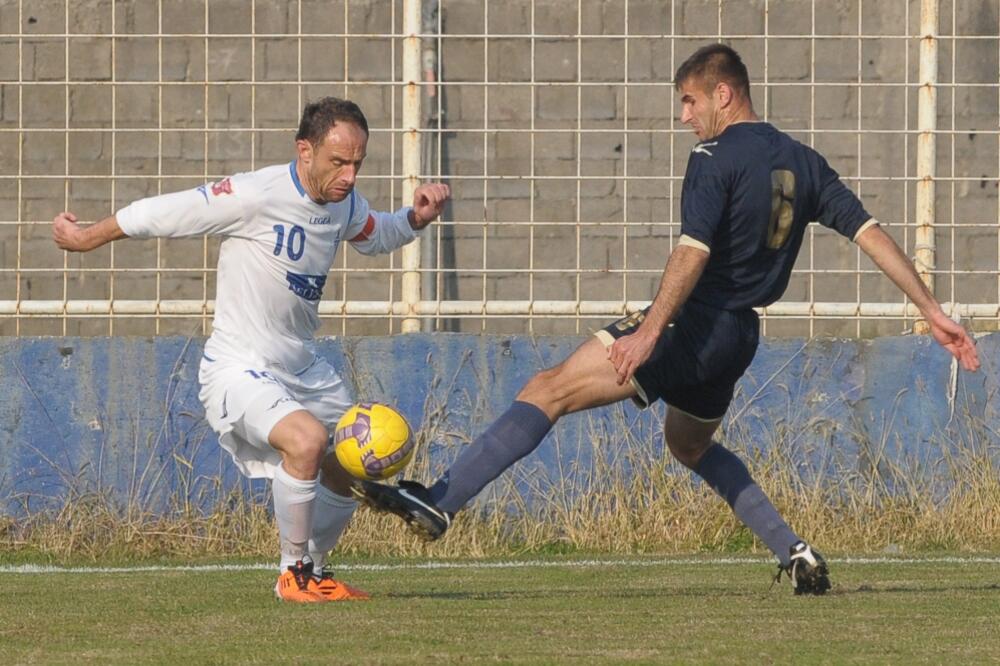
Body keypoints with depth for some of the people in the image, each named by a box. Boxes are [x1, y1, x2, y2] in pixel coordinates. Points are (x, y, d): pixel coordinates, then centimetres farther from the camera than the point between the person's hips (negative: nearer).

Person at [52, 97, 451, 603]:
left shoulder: (344, 206, 2)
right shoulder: (256, 196, -22)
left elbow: (376, 236, 26)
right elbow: (161, 215, -11)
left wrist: (417, 218, 4)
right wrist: (85, 239, 1)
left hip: (303, 368, 8)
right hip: (239, 369, -8)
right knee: (307, 439, -32)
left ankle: (309, 571, 37)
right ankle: (294, 571, -12)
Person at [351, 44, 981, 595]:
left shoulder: (715, 158, -10)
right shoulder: (803, 163, 13)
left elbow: (693, 252, -22)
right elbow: (873, 234, 10)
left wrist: (650, 332, -29)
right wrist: (934, 312, 12)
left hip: (694, 322, -9)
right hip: (739, 337, 9)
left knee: (549, 391, -13)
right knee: (691, 445, 33)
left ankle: (438, 504, -25)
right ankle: (797, 554, 23)